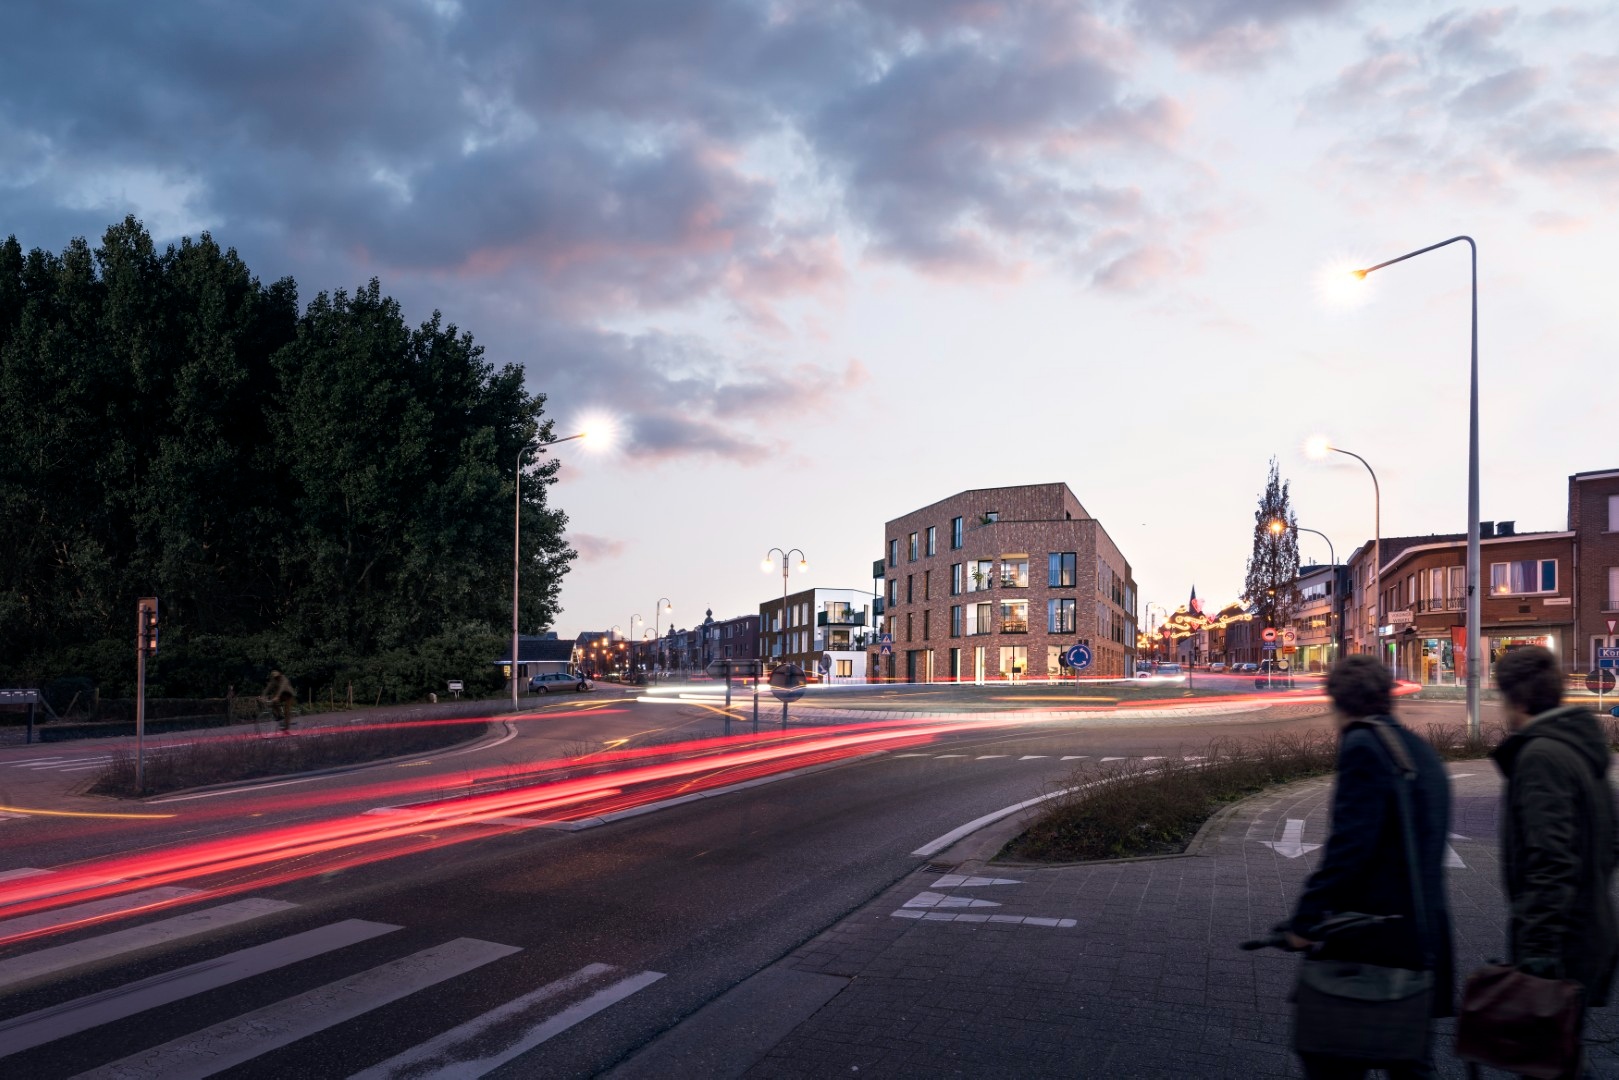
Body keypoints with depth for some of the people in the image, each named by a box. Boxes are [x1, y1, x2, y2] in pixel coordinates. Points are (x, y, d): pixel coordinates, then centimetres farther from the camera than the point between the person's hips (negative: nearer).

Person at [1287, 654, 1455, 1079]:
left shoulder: (1363, 746, -13)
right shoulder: (1422, 750, 15)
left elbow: (1350, 843, -21)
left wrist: (1306, 917, -17)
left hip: (1372, 937, -9)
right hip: (1423, 936, 9)